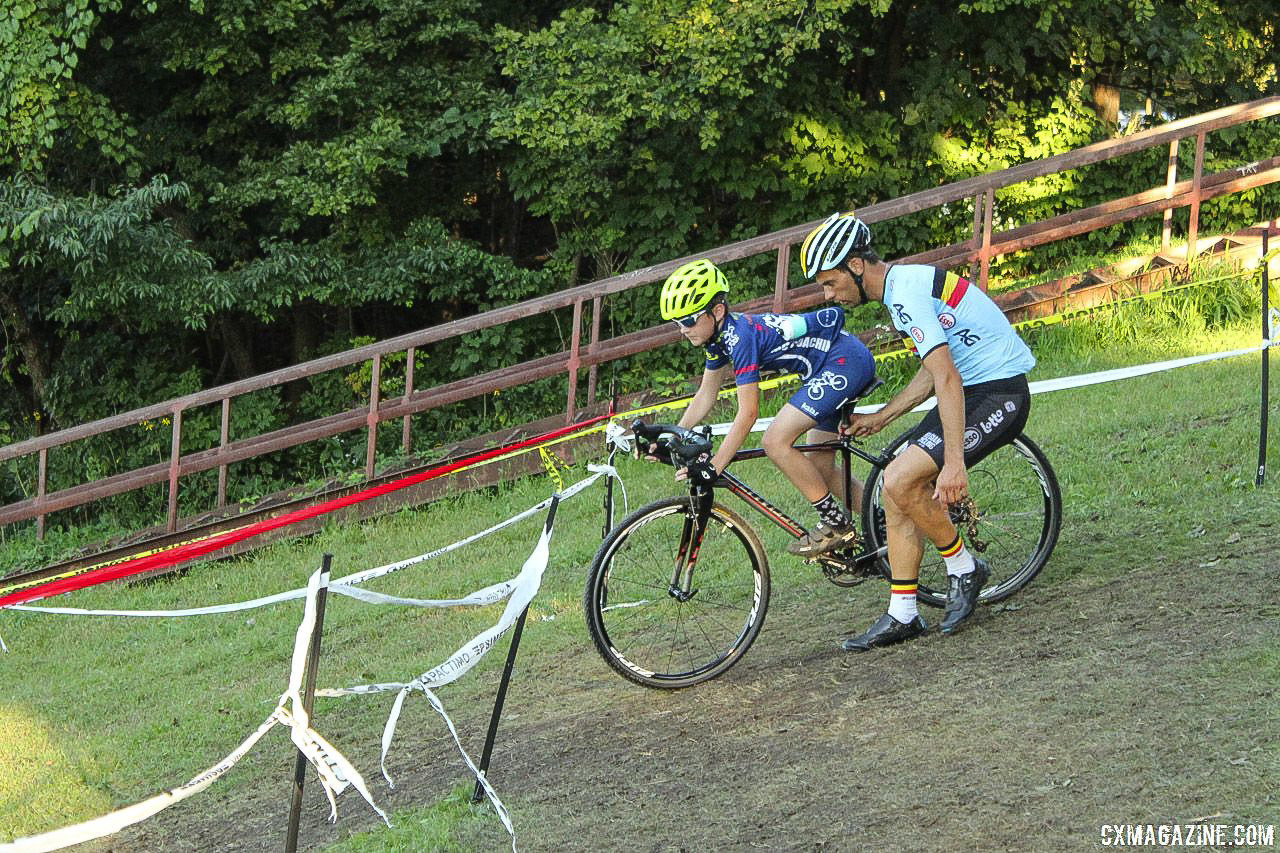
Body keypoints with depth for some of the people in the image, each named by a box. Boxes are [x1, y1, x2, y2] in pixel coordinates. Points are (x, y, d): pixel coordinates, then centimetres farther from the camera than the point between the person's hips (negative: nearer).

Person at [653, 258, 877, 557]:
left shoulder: (741, 336, -24)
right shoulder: (720, 335, 4)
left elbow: (747, 413, -26)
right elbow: (705, 396, 12)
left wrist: (713, 467, -27)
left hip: (847, 361, -11)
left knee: (775, 441, -19)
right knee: (819, 471, 14)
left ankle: (837, 524, -10)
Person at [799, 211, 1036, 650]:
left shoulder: (908, 293, -20)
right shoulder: (903, 286, 13)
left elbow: (946, 378, -27)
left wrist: (954, 462, -31)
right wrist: (879, 419, 25)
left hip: (998, 394, -10)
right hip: (973, 389, 10)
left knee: (899, 482, -19)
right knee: (898, 496, 4)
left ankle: (963, 567, 2)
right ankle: (902, 615, 10)